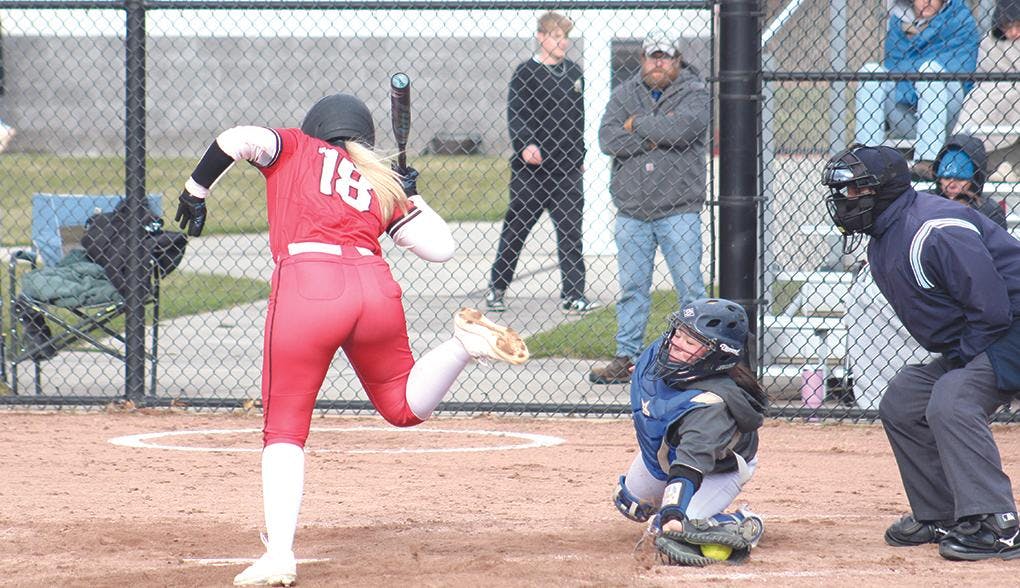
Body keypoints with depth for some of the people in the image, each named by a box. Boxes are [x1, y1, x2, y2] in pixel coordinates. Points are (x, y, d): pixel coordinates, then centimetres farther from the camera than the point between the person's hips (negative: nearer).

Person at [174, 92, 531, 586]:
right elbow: (441, 247, 24)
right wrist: (408, 196, 38)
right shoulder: (382, 185, 27)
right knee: (403, 405, 25)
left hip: (307, 289, -3)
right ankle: (464, 343, -2)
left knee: (284, 430, 4)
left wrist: (196, 192, 12)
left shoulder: (295, 150, 21)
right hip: (376, 289, 3)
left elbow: (240, 139, 1)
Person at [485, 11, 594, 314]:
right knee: (516, 229, 5)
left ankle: (572, 295, -3)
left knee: (570, 229, -3)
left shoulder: (574, 73, 12)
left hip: (566, 165, 4)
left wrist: (580, 155, 20)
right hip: (530, 165, -4)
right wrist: (525, 144, -27)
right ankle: (496, 289, 19)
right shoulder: (526, 73, -3)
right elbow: (515, 115, -11)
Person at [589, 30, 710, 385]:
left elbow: (685, 127, -20)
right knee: (632, 288, 8)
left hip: (678, 212, -3)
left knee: (690, 287, -4)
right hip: (632, 212, 4)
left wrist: (637, 126, -9)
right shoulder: (624, 95, 11)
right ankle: (626, 359, 14)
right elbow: (608, 140, -3)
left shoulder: (694, 94, 1)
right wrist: (656, 137, -12)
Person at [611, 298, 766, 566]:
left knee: (673, 531, -25)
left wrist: (673, 516, -66)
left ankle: (744, 527, -5)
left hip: (717, 469, -8)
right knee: (630, 504, 24)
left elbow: (691, 465, -55)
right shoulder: (659, 353, -26)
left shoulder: (709, 405, -47)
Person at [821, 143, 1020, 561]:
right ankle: (941, 516, 20)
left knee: (951, 401, -29)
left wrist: (959, 362, -17)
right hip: (963, 348, 11)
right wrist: (947, 361, 6)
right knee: (901, 404, 13)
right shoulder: (882, 246, 8)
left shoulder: (934, 232, -26)